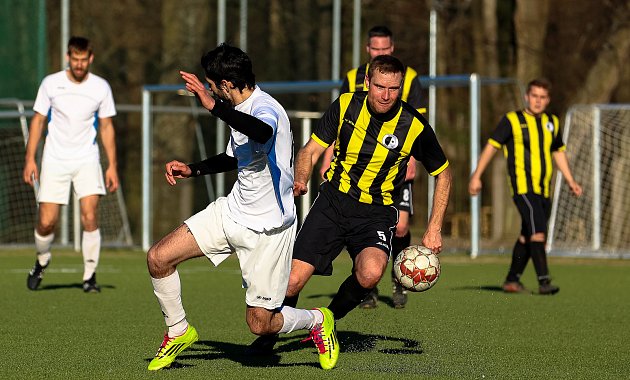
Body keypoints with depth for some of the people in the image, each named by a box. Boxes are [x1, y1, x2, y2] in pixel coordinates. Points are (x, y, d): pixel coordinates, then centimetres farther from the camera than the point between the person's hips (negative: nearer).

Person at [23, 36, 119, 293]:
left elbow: (106, 127, 6)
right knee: (46, 222, -4)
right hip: (54, 161, 0)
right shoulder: (51, 83, -3)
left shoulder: (101, 87, 0)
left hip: (87, 160, 0)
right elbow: (38, 121, 4)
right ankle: (42, 262, 27)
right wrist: (30, 159, -3)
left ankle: (90, 275, -7)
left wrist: (112, 166, 2)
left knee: (90, 216, -17)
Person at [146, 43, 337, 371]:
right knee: (158, 258, -4)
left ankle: (317, 320, 27)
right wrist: (193, 170, 18)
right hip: (231, 212, 8)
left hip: (267, 228, -8)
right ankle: (179, 332, 18)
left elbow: (262, 133, -51)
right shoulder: (241, 110, 6)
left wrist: (214, 106, -56)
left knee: (260, 323, -5)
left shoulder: (265, 108, -24)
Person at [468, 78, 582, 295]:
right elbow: (492, 146, -1)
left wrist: (570, 181, 24)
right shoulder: (512, 120, -2)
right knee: (537, 231, -19)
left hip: (543, 189, 6)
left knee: (527, 236, 12)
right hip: (522, 186, -6)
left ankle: (512, 280, 23)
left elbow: (558, 152, 27)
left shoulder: (552, 123, 14)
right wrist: (477, 176, -5)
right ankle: (544, 281, -23)